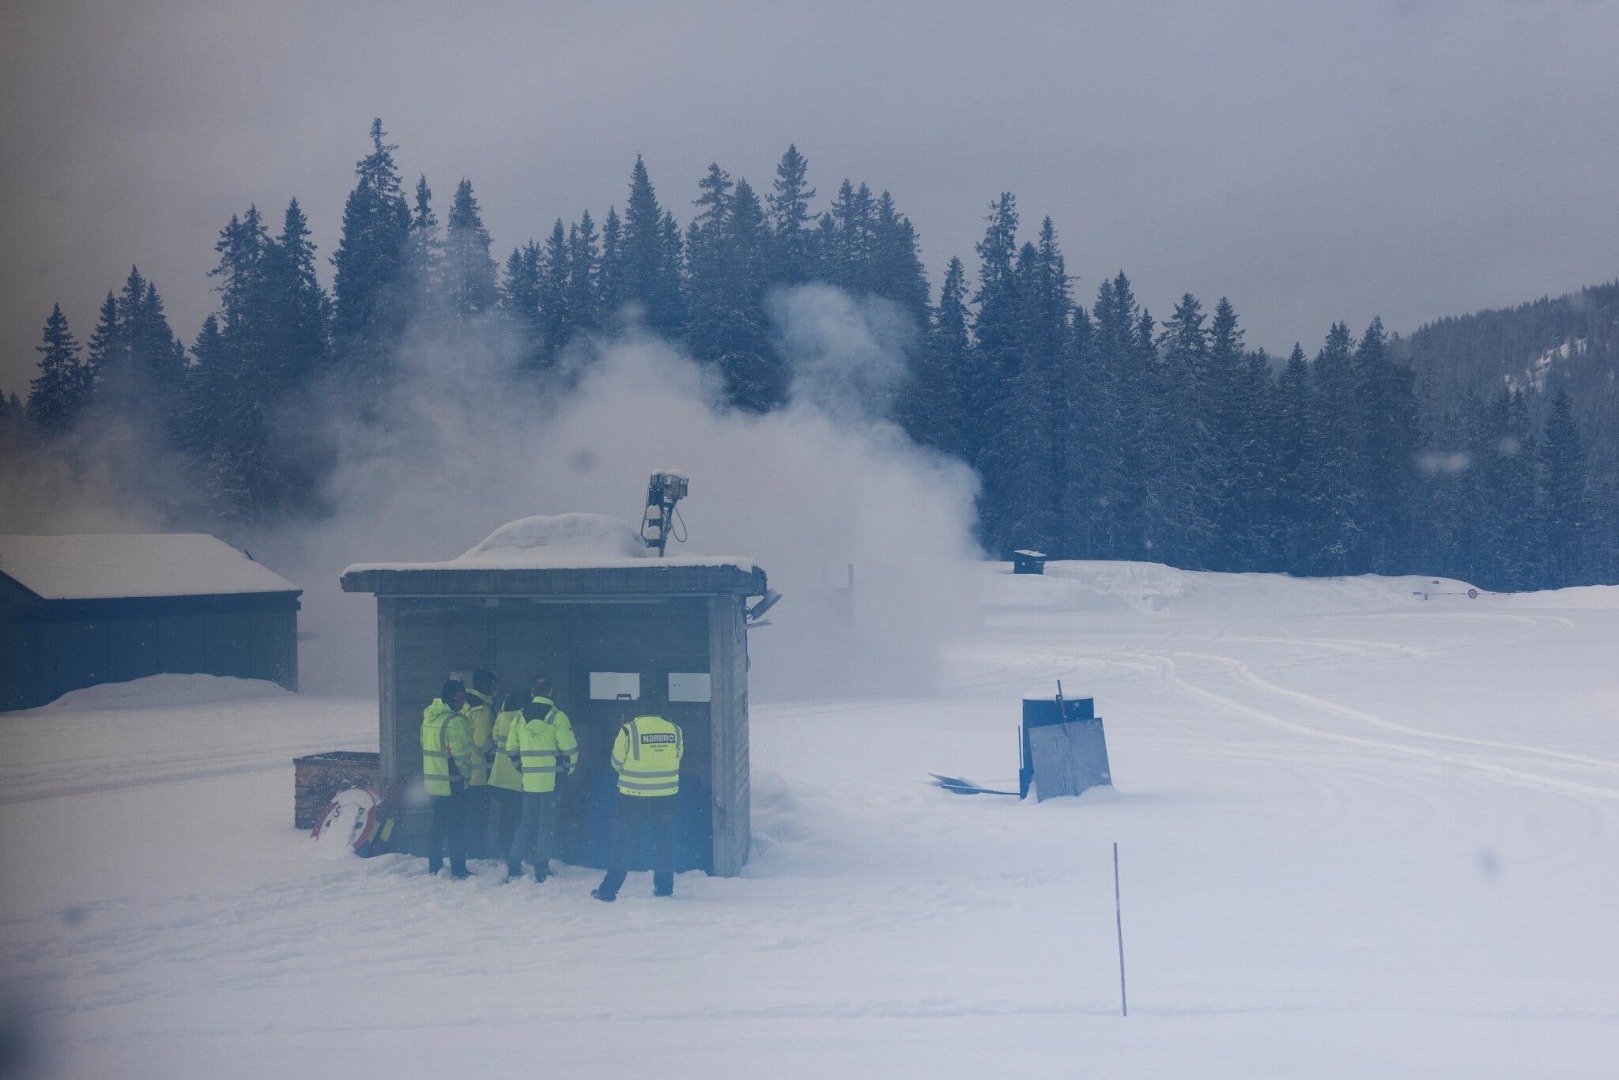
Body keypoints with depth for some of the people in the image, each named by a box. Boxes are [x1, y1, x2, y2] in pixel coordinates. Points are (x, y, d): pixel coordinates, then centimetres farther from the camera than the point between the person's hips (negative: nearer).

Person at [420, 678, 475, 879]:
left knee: (438, 824, 17)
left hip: (432, 781, 8)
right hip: (451, 783, -8)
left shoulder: (428, 716, 6)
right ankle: (458, 870, 2)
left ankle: (434, 866, 23)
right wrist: (467, 772, -1)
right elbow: (462, 754, -18)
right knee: (456, 826, 0)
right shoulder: (454, 721, -19)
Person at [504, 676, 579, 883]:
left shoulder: (520, 718, 4)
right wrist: (568, 770, 6)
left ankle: (514, 866, 10)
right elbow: (569, 749, -10)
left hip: (529, 780, 4)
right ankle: (541, 868, 5)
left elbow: (511, 749, 9)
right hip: (552, 780, -4)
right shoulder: (557, 717, -10)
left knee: (526, 822, 13)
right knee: (546, 823, 4)